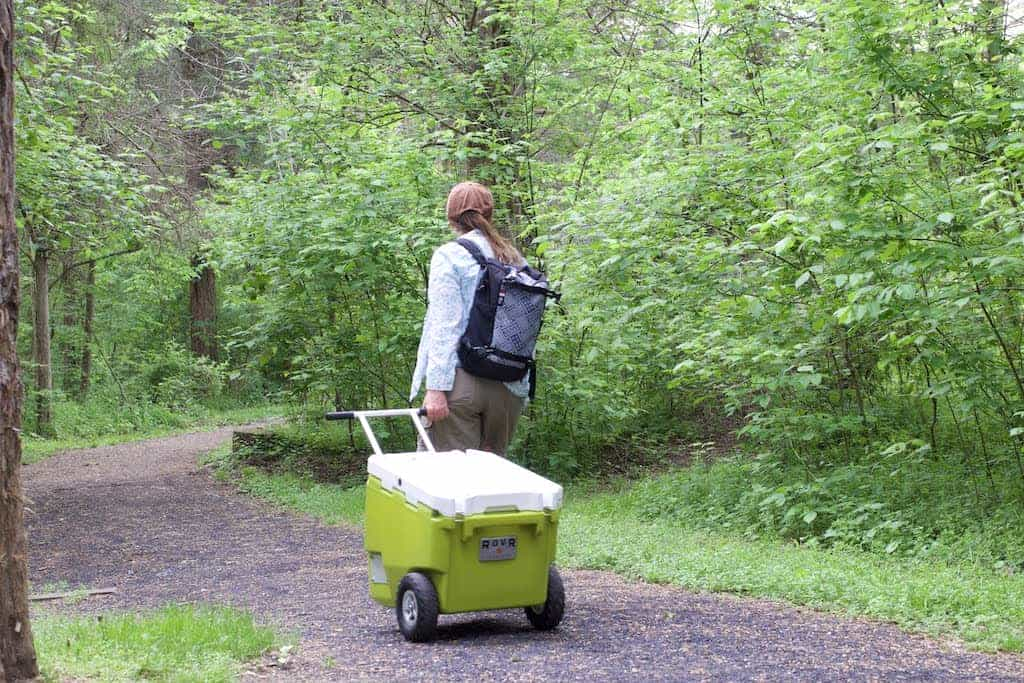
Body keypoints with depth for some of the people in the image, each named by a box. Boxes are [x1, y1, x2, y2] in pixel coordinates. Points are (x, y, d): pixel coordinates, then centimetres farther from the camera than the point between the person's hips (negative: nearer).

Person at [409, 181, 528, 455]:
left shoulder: (449, 256, -4)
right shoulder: (516, 259, 11)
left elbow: (444, 326, -11)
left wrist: (436, 387, -13)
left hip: (461, 381, -5)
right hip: (510, 386, 5)